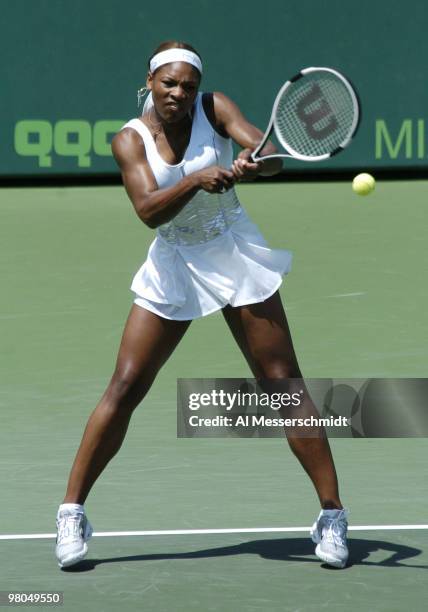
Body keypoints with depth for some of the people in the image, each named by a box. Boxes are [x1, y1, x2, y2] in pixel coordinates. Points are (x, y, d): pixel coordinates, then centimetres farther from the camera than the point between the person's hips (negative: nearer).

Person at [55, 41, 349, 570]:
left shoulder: (214, 109, -8)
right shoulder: (130, 140, -8)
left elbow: (273, 157, -19)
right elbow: (148, 210, -22)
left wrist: (251, 165, -42)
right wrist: (198, 179, -38)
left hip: (235, 257, 0)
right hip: (173, 267, 0)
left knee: (283, 384, -4)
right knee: (125, 388, -6)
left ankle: (332, 514, 2)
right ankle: (72, 511, 4)